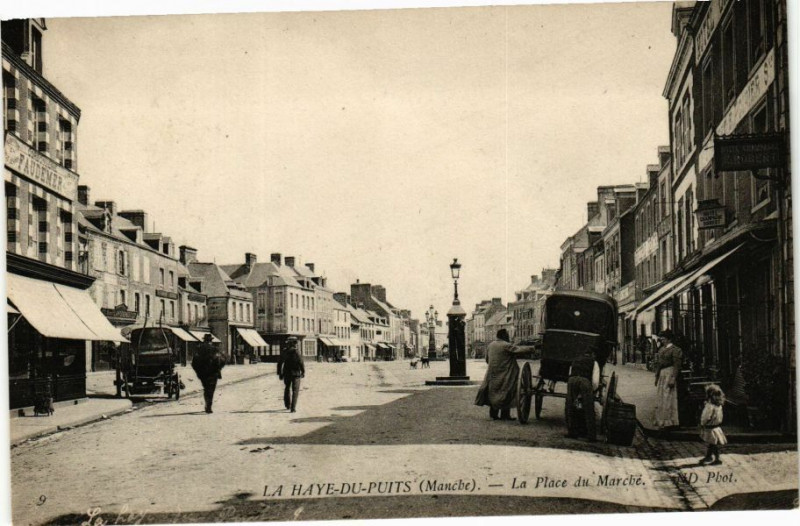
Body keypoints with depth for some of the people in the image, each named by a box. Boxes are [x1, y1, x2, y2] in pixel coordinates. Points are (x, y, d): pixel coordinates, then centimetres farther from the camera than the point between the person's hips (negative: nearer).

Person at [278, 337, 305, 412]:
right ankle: (293, 408, -8)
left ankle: (288, 405, 35)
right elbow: (301, 363, -14)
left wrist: (279, 373, 11)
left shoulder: (284, 352, 0)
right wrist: (303, 372, 1)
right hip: (295, 374, -4)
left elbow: (279, 363, 2)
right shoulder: (296, 352, -13)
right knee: (295, 391, 1)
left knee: (287, 388, 24)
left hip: (286, 374, 4)